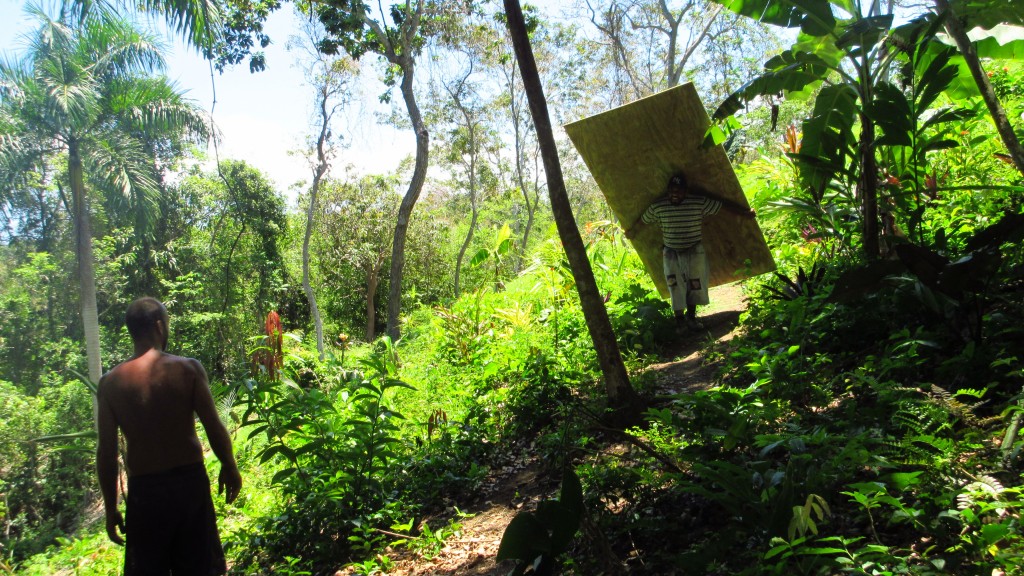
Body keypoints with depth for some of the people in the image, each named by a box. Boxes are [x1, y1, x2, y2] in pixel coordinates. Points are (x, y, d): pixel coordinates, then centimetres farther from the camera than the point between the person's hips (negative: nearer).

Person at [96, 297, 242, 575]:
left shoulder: (110, 383, -4)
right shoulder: (188, 369, -10)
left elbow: (106, 452, -3)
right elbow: (214, 427, -8)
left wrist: (111, 508, 7)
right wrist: (230, 468, 9)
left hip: (144, 489, 1)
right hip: (190, 480, -1)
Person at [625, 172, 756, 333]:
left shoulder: (700, 202, -13)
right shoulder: (657, 206, -9)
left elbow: (724, 205, -7)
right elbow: (642, 221, 7)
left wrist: (745, 213, -6)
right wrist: (632, 231, 22)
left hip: (694, 251, 0)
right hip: (671, 253, 0)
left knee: (695, 284, 2)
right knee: (675, 284, -11)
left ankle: (691, 316, 18)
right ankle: (680, 319, -5)